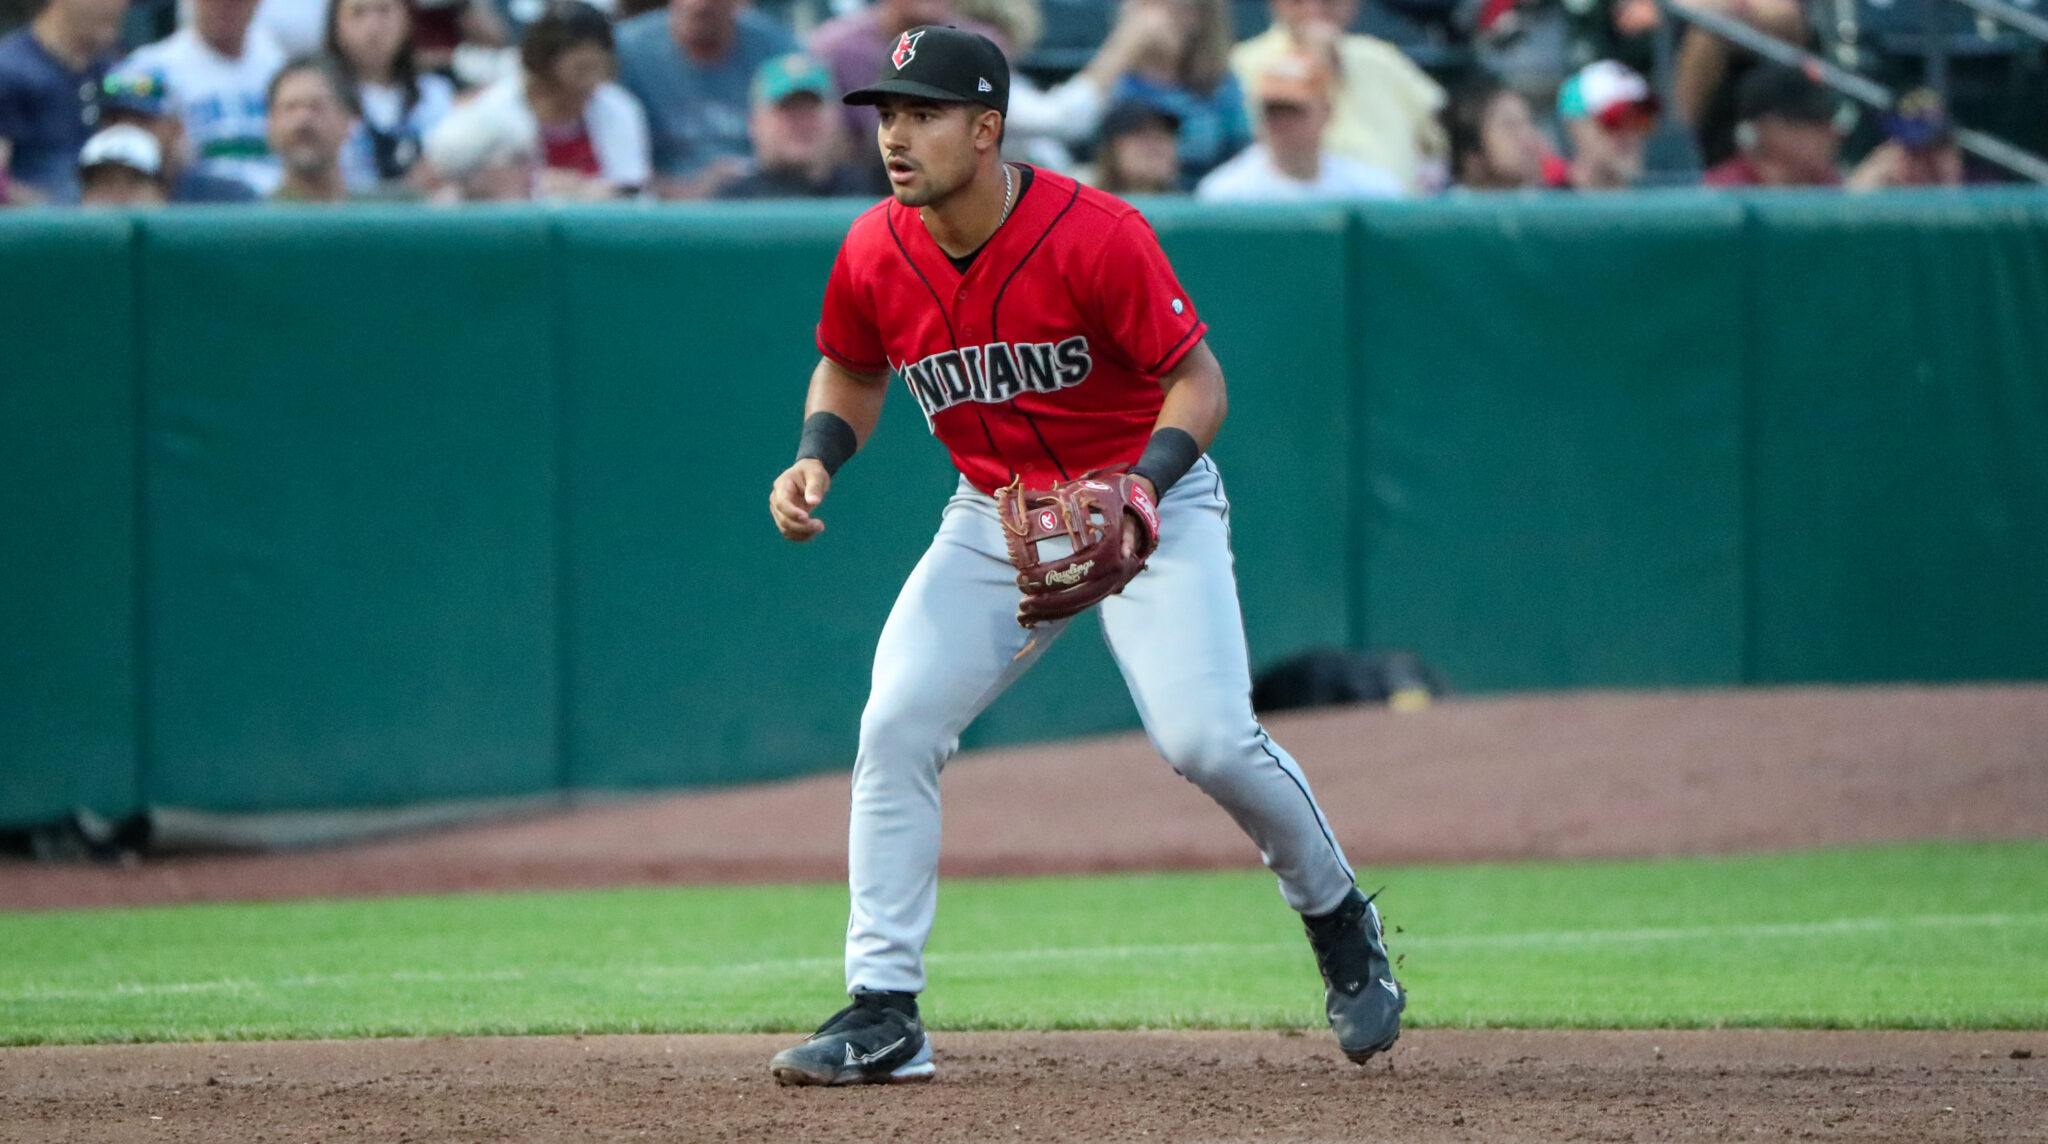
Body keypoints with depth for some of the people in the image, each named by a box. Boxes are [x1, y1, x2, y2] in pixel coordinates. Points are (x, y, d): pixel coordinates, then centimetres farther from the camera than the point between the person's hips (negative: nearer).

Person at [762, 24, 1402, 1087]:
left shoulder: (1096, 236, -25)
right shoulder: (875, 254, -10)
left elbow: (1195, 378, -17)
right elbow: (853, 371, 11)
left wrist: (1142, 489, -33)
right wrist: (817, 457, -9)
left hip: (1151, 505, -5)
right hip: (995, 517, 5)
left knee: (1206, 738, -17)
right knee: (896, 726, -10)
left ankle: (1340, 924, 13)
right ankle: (881, 1015, -5)